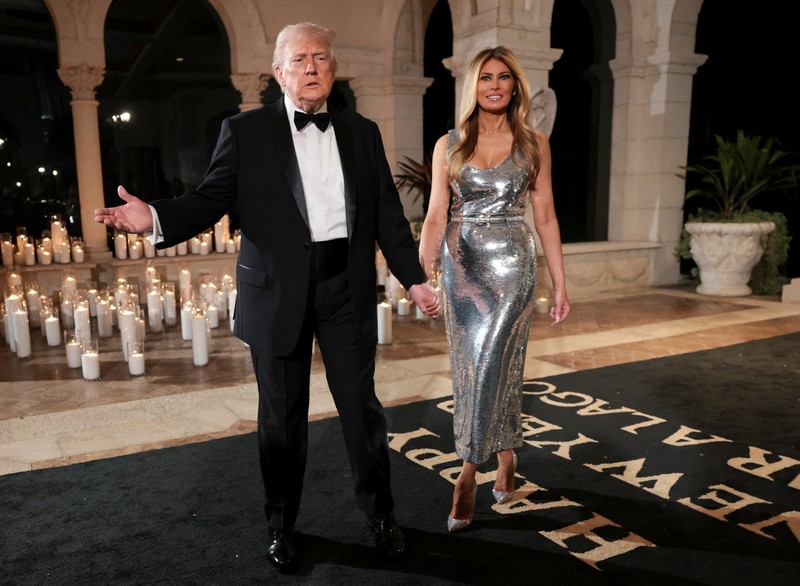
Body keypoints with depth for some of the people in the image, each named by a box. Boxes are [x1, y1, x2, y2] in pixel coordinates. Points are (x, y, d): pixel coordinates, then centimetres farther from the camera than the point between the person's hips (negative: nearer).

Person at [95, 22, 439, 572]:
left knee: (362, 406, 9)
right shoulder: (245, 131, 2)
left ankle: (381, 514, 30)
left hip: (348, 287, 2)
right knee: (283, 417, 10)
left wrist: (414, 278, 7)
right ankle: (281, 525, 31)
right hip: (278, 292, -1)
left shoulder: (362, 132, 9)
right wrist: (154, 217, -21)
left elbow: (388, 213, 10)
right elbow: (210, 200, -2)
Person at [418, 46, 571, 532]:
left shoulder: (534, 144, 4)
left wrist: (560, 285, 3)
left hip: (513, 264, -1)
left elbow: (545, 217, 5)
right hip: (462, 264, 2)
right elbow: (436, 216, -2)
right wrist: (421, 273, -17)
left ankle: (469, 472, 6)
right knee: (471, 369, 7)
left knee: (492, 365, -7)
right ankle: (506, 456, 27)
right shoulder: (449, 145, 5)